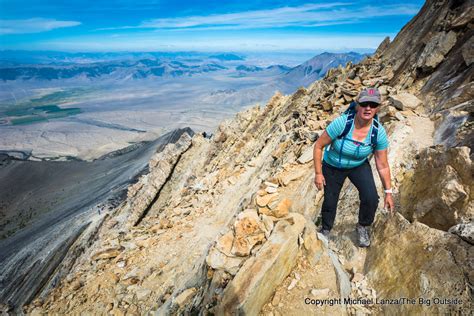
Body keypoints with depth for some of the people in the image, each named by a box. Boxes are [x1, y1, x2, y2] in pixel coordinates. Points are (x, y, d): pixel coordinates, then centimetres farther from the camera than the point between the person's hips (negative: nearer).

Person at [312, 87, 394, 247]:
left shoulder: (379, 132, -22)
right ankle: (326, 230, 40)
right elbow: (318, 146, -21)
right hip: (333, 167, -1)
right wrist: (318, 173, -18)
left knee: (371, 198, -17)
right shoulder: (341, 123, -32)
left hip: (359, 166, 2)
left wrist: (388, 192, -6)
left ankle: (363, 227, 17)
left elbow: (382, 165, -10)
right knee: (330, 202, 7)